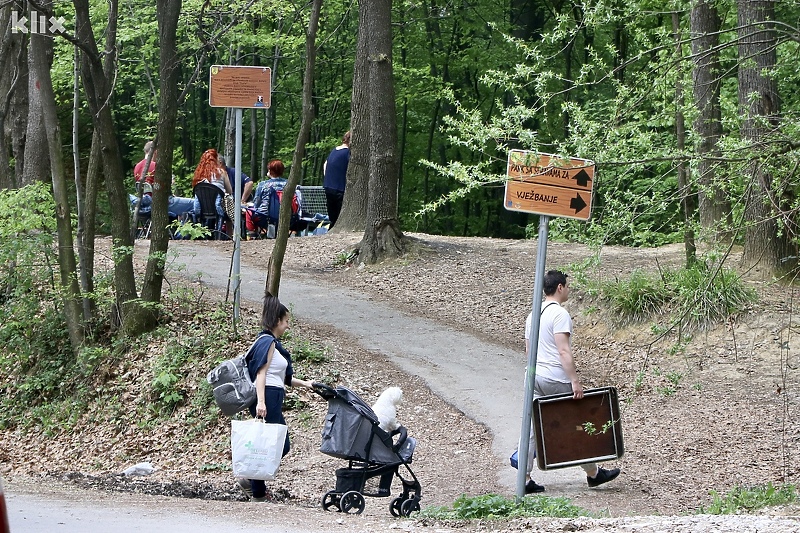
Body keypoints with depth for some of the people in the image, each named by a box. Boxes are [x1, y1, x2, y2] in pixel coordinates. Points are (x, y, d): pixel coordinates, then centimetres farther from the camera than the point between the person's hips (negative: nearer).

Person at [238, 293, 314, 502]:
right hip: (267, 399, -11)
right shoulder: (268, 342, -11)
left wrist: (304, 383, 26)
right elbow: (261, 373, -20)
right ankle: (257, 494, 1)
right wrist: (261, 402, -29)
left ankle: (250, 480, 12)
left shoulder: (273, 343, 21)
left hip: (273, 401, 11)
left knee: (282, 445, 11)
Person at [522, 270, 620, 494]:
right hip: (556, 379, -8)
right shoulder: (559, 314, -13)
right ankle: (593, 473, 17)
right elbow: (564, 351, -19)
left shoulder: (532, 315, 14)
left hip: (534, 376, 8)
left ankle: (525, 479, 2)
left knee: (533, 427, 6)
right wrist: (575, 381, -20)